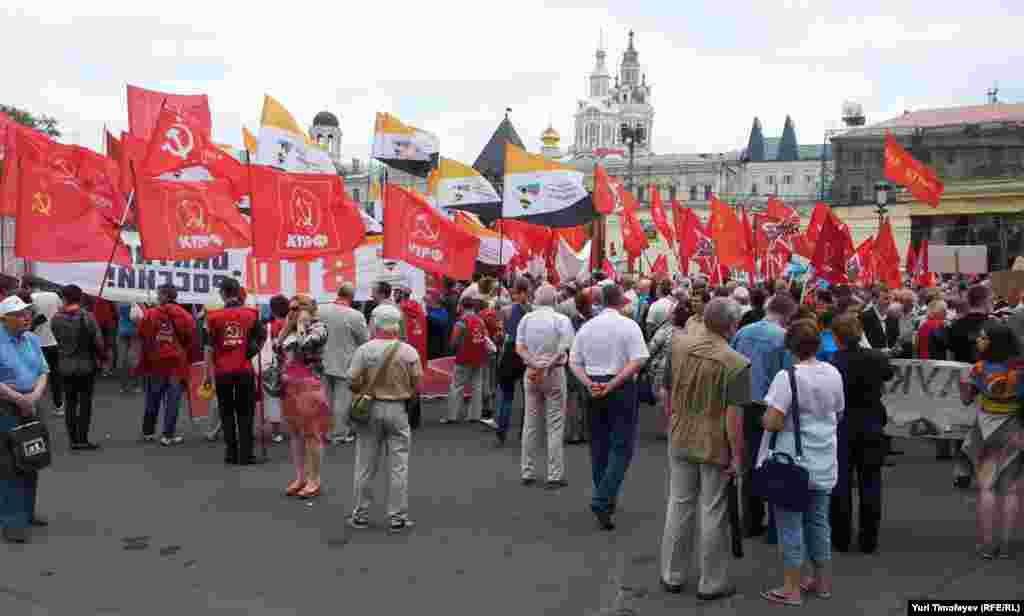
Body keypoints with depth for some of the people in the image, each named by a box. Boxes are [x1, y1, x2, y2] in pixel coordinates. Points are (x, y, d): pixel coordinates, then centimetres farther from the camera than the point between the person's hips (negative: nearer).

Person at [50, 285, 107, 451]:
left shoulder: (56, 318, -4)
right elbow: (98, 341, -13)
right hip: (86, 364, -3)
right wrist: (101, 357, 3)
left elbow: (58, 339, -1)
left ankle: (73, 440, 14)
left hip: (65, 365, 3)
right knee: (85, 403, 4)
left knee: (70, 403, 11)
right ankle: (82, 440, 4)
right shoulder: (87, 317, -14)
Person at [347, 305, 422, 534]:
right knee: (399, 466, 6)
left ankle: (361, 514, 20)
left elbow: (353, 381, -8)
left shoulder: (364, 350, -8)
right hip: (398, 410, -1)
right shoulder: (409, 352, -8)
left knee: (366, 465, 11)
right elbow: (417, 384, -3)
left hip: (370, 408, 1)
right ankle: (398, 517, 10)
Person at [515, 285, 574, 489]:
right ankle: (555, 476, 2)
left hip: (531, 372, 4)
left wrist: (535, 365, -11)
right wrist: (547, 367, -13)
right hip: (554, 373, -4)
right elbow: (564, 350, -16)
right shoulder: (561, 320, -8)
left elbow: (519, 347, -3)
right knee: (555, 426, 1)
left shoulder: (526, 319, 3)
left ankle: (528, 473, 17)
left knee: (530, 424, 11)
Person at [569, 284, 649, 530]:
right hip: (622, 389, -5)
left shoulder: (587, 326, 6)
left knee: (599, 444, 16)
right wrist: (612, 385, -17)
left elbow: (574, 362, 4)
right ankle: (602, 502, -12)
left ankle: (605, 500, 27)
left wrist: (589, 384, -6)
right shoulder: (629, 325, -7)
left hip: (593, 388, 5)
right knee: (622, 446, 0)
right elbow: (638, 361, -17)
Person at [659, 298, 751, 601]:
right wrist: (737, 456, -12)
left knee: (679, 505, 16)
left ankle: (672, 575, 27)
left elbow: (665, 392, 3)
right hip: (716, 446, -4)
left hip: (680, 440, 4)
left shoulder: (678, 346, -5)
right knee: (713, 514, 8)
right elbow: (733, 416, -21)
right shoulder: (736, 363, -20)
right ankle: (711, 584, 20)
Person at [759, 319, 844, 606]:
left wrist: (765, 416, -3)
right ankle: (822, 581, 29)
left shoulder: (787, 377, -20)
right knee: (818, 522, 18)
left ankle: (792, 589, 10)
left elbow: (772, 423, -24)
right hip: (823, 462, 6)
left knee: (791, 525, 3)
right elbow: (837, 414, 14)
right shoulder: (834, 374, 1)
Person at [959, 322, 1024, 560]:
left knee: (986, 487, 7)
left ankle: (986, 544, 6)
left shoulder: (980, 369, -14)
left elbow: (966, 398, -5)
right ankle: (1005, 544, 8)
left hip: (987, 432, -1)